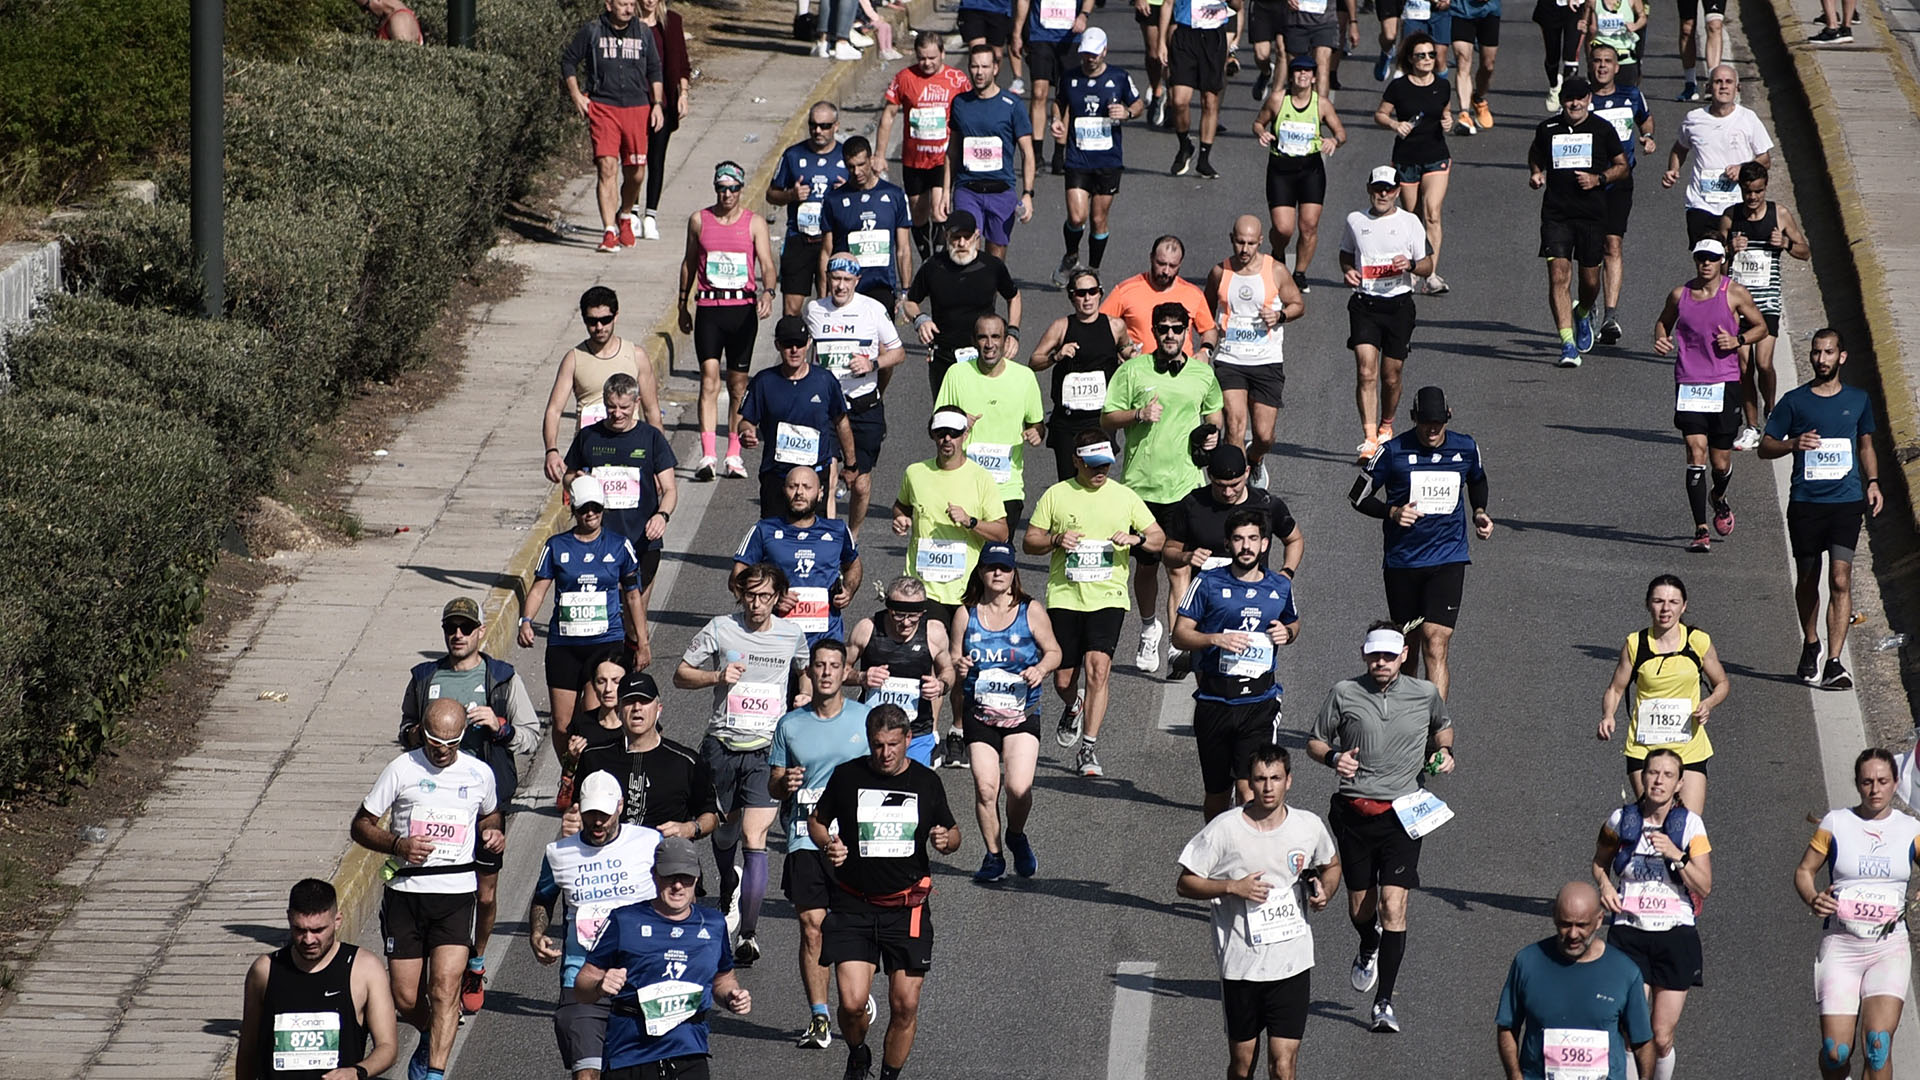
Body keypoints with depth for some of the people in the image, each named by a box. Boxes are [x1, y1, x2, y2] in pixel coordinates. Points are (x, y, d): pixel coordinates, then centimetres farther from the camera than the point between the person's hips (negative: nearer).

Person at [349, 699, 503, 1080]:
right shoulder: (402, 770, -2)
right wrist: (397, 845, -15)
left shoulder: (480, 774, 6)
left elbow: (489, 814, 29)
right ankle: (433, 1036, 36)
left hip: (456, 894, 0)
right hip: (405, 890, 0)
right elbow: (360, 826, 3)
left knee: (445, 989, -17)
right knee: (405, 1000, 4)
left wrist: (493, 834, 5)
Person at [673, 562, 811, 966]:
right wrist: (717, 677, -13)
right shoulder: (720, 629, -1)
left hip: (767, 749, -1)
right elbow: (681, 675, 4)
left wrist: (803, 697, 5)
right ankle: (729, 889, 52)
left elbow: (807, 671, 26)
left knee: (754, 839, -13)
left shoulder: (792, 634, 4)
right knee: (724, 827, 18)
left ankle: (748, 934, -14)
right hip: (723, 745, 1)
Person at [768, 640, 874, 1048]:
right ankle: (819, 1018, -2)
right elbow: (773, 782, 12)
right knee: (812, 927, -6)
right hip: (806, 839, 1)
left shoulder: (865, 719, 4)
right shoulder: (791, 725, 8)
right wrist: (784, 784, -9)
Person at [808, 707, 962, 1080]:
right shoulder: (847, 776, 0)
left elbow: (952, 833, 16)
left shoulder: (926, 782, 4)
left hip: (907, 908, 1)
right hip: (852, 906, -1)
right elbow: (817, 820, 14)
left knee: (905, 1005, -2)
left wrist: (946, 839, -8)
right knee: (852, 1003, -11)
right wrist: (828, 844, -8)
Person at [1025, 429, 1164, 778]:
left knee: (1098, 666, -19)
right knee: (1064, 679, 6)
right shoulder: (1056, 495, 4)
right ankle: (1074, 709, 44)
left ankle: (1088, 749, -14)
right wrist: (1055, 540, -12)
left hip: (1108, 597, -1)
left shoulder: (1125, 497, 6)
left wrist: (1136, 538, -10)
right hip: (1064, 597, 1)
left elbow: (1159, 538, 12)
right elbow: (1029, 541, 8)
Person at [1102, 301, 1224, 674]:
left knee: (1179, 567, -9)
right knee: (1146, 563, 12)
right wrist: (1138, 414, -15)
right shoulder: (1133, 370, 1)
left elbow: (1213, 411, 26)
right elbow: (1107, 419, 2)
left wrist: (1213, 432, 5)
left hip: (1185, 485, 0)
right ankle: (1149, 629, 36)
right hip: (1141, 484, 0)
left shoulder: (1203, 374, 7)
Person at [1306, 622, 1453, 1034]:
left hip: (1402, 812, -1)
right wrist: (1332, 757, -13)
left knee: (1393, 905, -12)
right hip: (1354, 811, 1)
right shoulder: (1343, 694, -2)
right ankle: (1368, 949, 49)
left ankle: (1384, 1003, -9)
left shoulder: (1425, 694, 2)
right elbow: (1315, 740, 8)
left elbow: (1442, 725, 25)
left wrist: (1444, 751, 5)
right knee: (1360, 906, 11)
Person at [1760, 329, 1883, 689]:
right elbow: (1765, 446, 7)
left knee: (1840, 579, -13)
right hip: (1805, 501, 0)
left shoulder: (1858, 400, 9)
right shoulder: (1795, 401, 3)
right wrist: (1794, 444, -14)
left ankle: (1834, 663, -16)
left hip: (1846, 500, 0)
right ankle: (1810, 647, 35)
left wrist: (1873, 482, 7)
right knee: (1807, 579, 12)